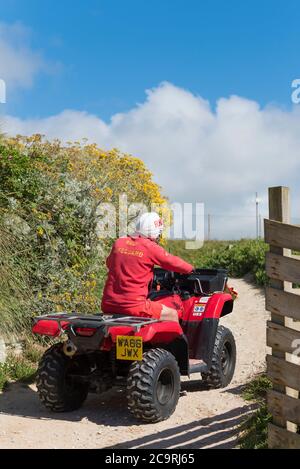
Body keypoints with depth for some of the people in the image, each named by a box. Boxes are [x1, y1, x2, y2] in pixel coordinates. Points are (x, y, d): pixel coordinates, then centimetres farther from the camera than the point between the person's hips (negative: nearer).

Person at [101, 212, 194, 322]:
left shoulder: (118, 243, 7)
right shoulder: (151, 247, -7)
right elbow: (174, 262, 2)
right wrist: (190, 269, 22)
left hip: (108, 305, 6)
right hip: (133, 305, -6)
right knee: (172, 314, 11)